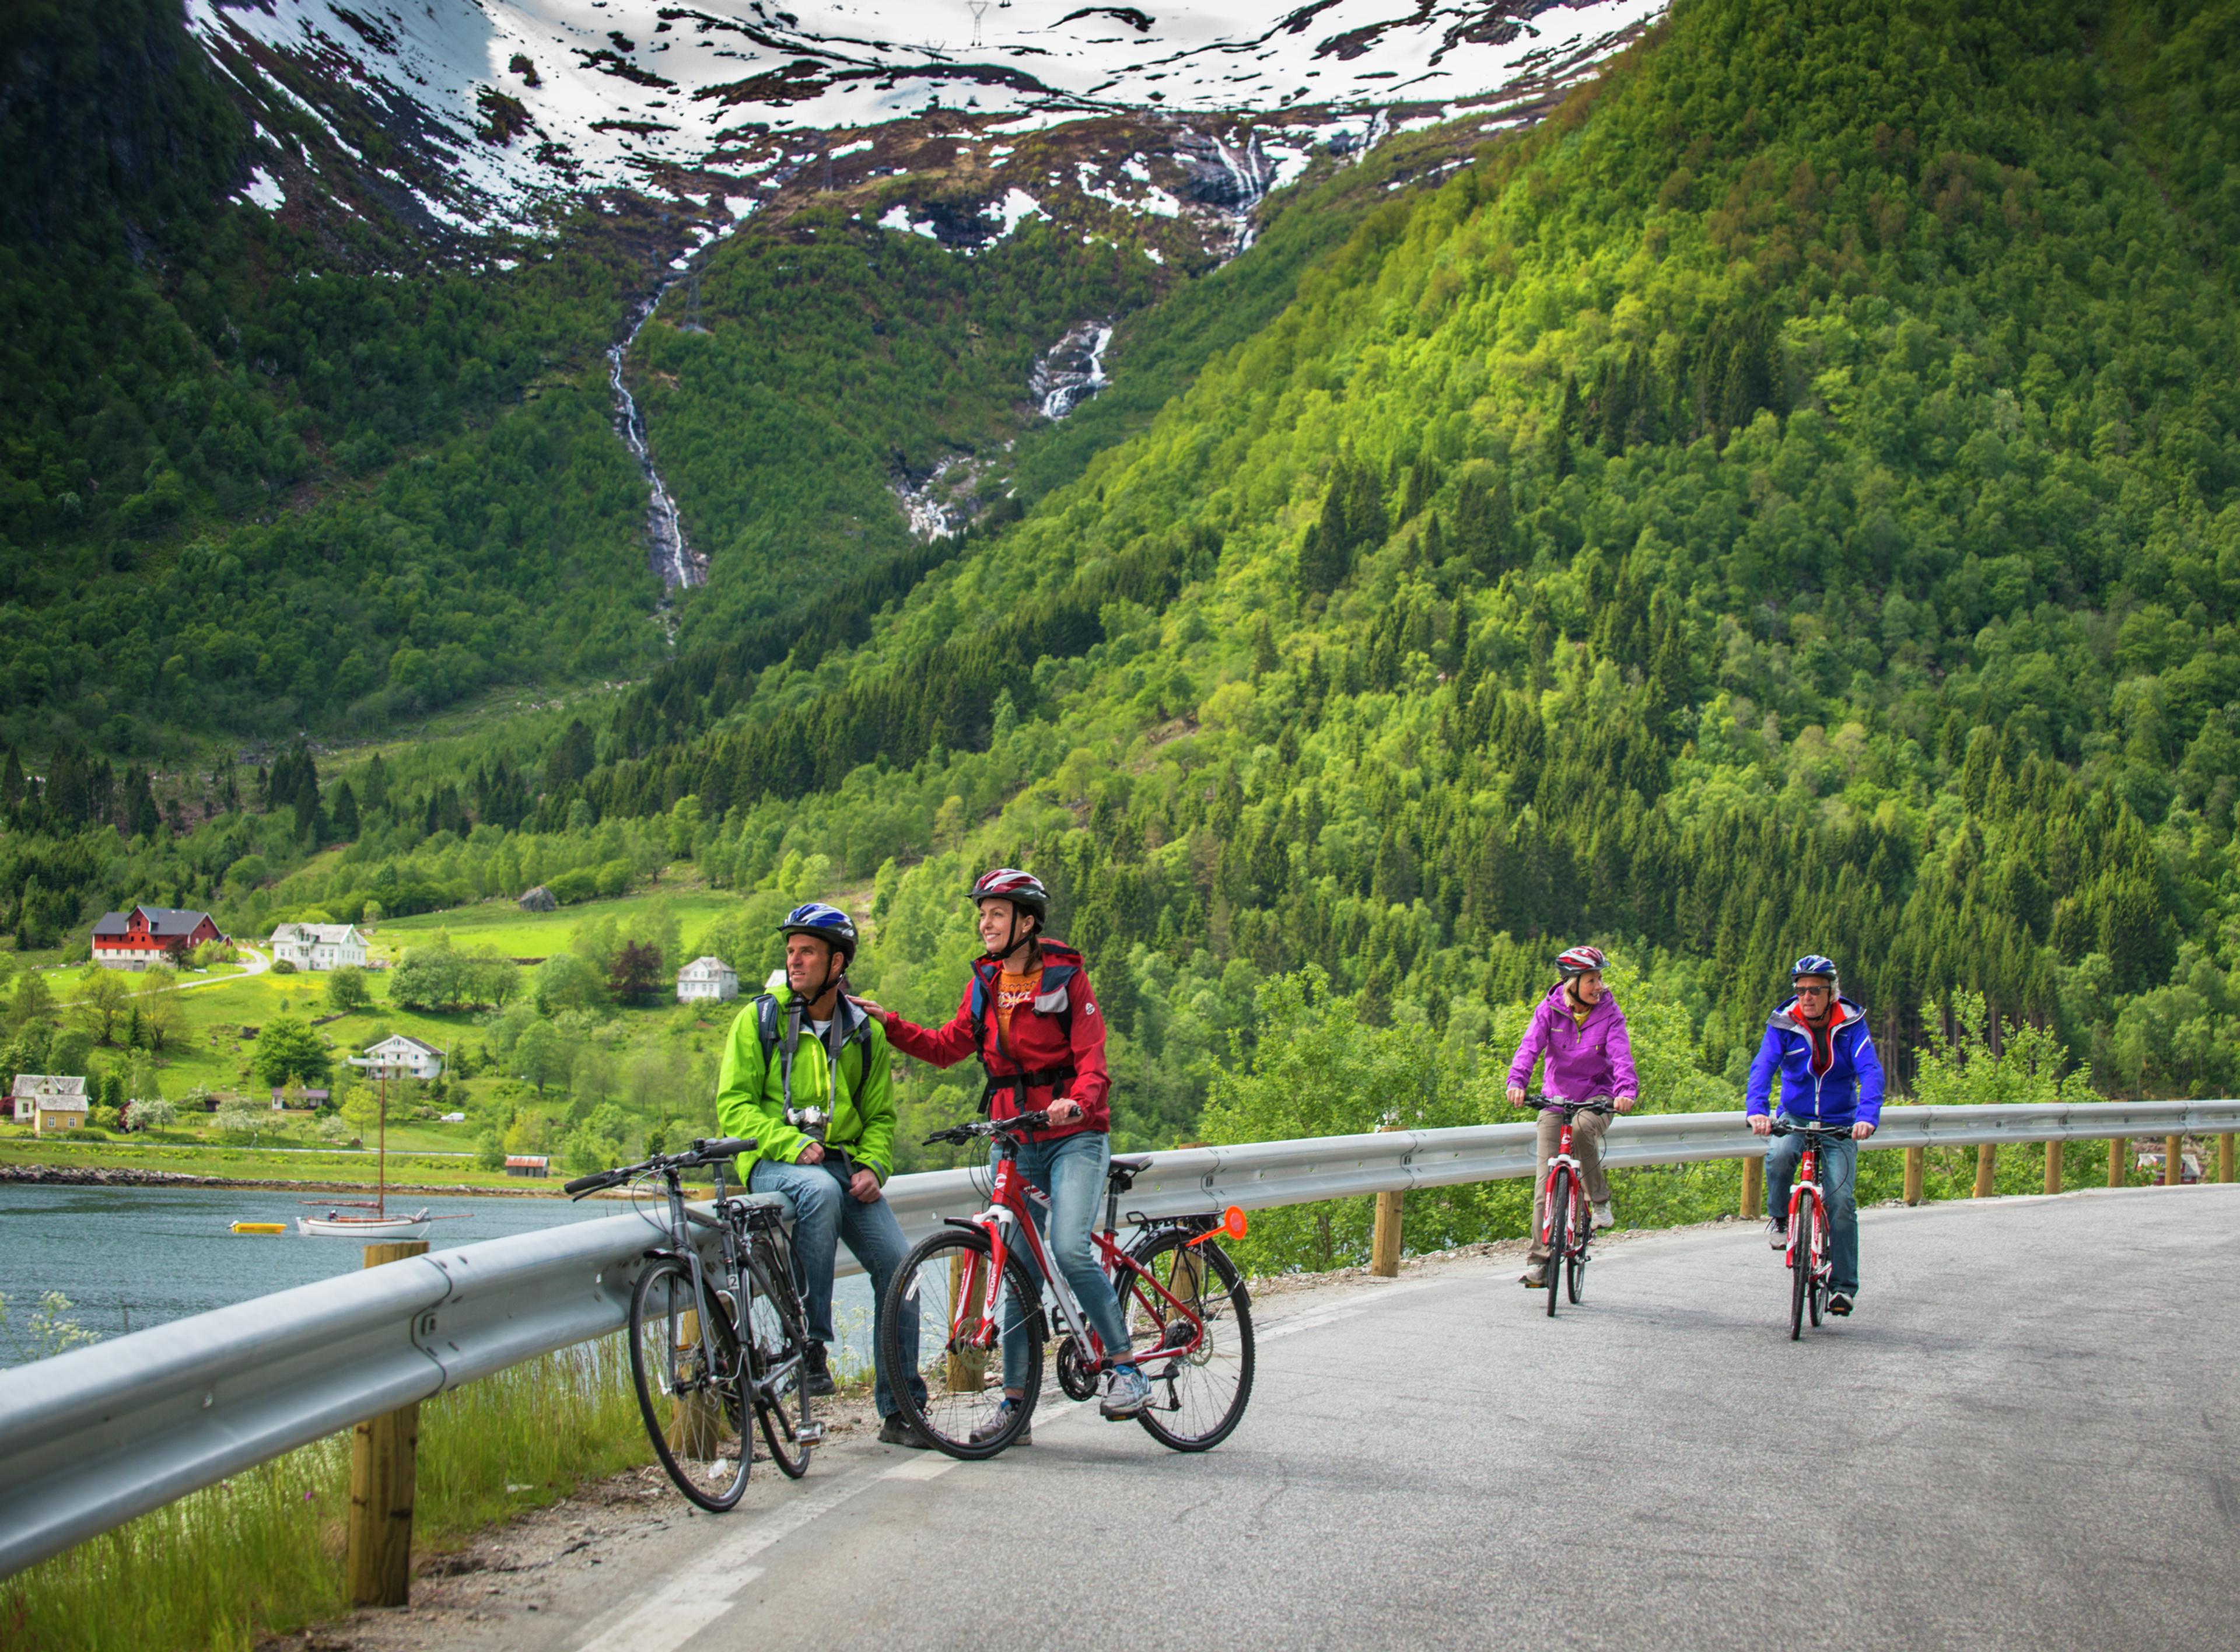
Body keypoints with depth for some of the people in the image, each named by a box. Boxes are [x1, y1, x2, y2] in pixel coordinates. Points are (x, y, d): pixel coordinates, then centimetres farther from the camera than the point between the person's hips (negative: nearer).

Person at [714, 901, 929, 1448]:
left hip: (845, 1162, 4)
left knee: (898, 1268, -13)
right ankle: (810, 1341, -28)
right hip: (774, 1162, -4)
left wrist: (873, 1167, -4)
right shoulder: (761, 1019, 2)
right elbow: (734, 1106, -3)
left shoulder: (865, 1032, 12)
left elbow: (880, 1114, 17)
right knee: (820, 1190, -39)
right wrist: (792, 1143, -19)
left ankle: (900, 1410, 0)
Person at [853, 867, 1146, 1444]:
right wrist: (888, 1023, 2)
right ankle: (1015, 1404, 10)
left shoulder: (1065, 978, -5)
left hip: (1073, 1135, -5)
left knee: (1069, 1250, -24)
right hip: (1013, 1137, 5)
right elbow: (948, 1048, 13)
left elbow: (1092, 1062, -11)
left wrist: (1076, 1103, -30)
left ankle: (1126, 1369, -12)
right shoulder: (985, 982, 10)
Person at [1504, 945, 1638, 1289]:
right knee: (1547, 1182, -6)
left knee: (1582, 1127, -37)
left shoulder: (1609, 1013, -6)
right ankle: (1539, 1261, 0)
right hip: (1556, 1097, 1)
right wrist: (1516, 1082, -36)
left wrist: (1626, 1090, -39)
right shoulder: (1550, 1009, -5)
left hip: (1596, 1096, -1)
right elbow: (1530, 1046, -18)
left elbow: (1621, 1054, -20)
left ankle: (1600, 1199, -14)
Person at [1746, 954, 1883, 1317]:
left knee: (1841, 1200, -14)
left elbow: (1871, 1072, -21)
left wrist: (1867, 1116, -39)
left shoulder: (1851, 1025, -9)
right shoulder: (1784, 1025, -8)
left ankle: (1843, 1285, -3)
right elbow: (1763, 1068, -21)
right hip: (1795, 1119, 0)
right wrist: (1757, 1110, -40)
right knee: (1779, 1157, -33)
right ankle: (1780, 1218, -3)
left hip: (1839, 1125, 0)